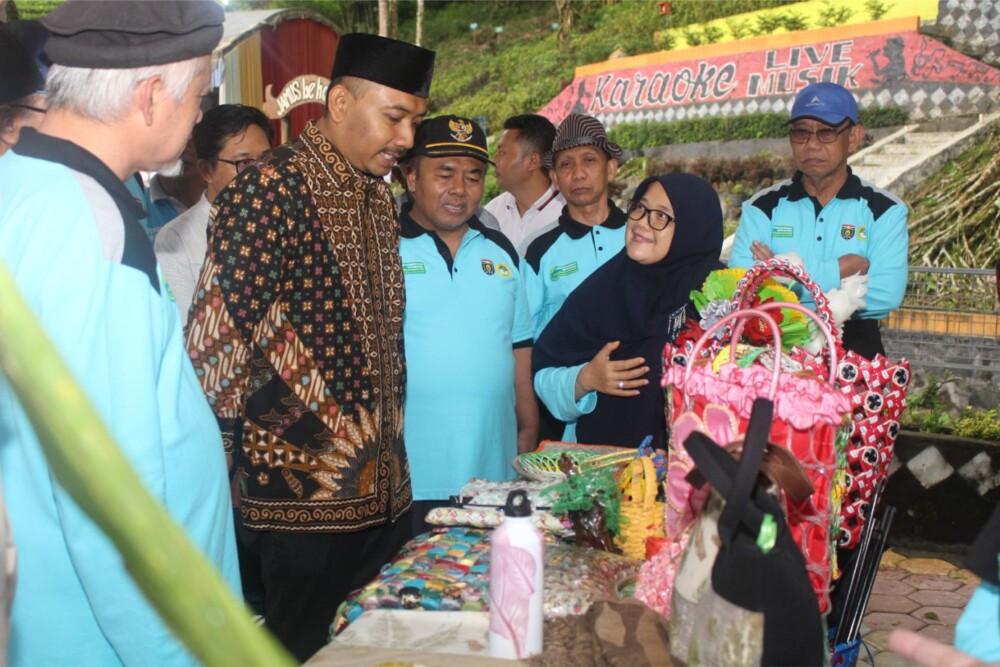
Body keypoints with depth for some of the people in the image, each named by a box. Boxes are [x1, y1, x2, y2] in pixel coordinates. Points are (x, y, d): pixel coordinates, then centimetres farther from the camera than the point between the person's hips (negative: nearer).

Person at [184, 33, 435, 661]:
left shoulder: (379, 193, 11)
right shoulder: (272, 188, -14)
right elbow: (216, 344, -17)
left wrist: (391, 454, 16)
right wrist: (220, 480, -15)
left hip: (384, 487, 8)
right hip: (304, 495, -7)